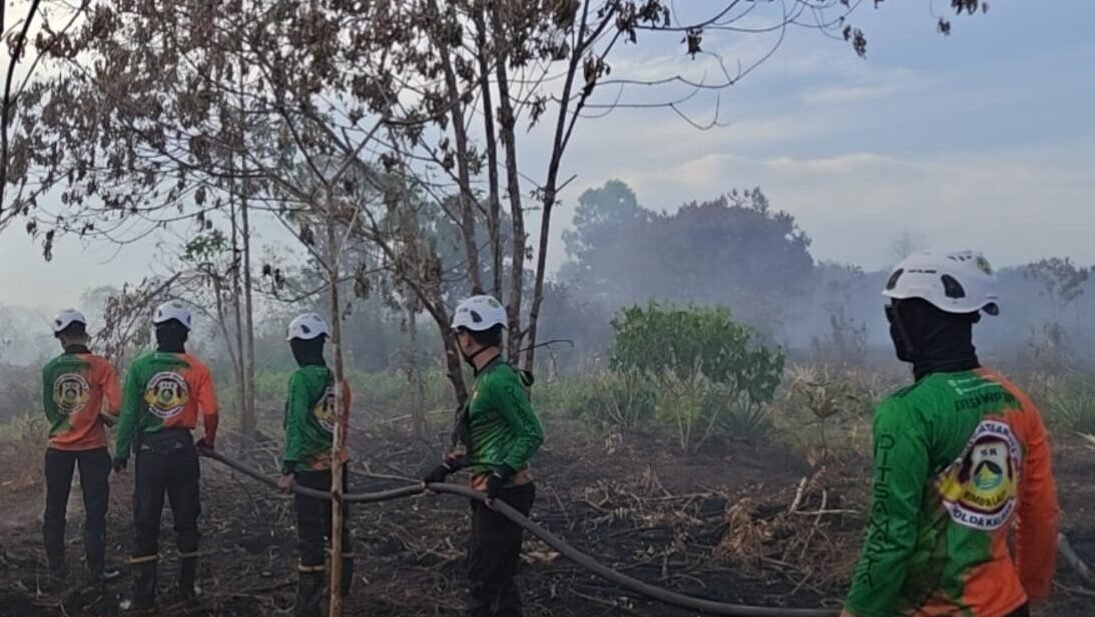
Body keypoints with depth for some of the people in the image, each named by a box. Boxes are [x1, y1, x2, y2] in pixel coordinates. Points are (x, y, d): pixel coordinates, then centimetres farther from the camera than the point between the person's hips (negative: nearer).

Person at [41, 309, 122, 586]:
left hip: (59, 448, 3)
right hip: (92, 448, -2)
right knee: (95, 511, 6)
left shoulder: (50, 369, -2)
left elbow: (50, 411, 5)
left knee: (55, 510, 14)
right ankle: (96, 570, 11)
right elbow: (116, 408, -16)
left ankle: (56, 569, 21)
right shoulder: (100, 366, -11)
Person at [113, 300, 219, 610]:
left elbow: (128, 413, -5)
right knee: (186, 520, 13)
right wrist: (208, 440, 12)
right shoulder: (197, 368, -4)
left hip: (149, 451, -1)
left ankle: (144, 594, 8)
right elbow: (210, 411, -8)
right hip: (182, 450, 1)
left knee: (146, 523, 6)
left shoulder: (139, 366, -4)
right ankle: (188, 586, 20)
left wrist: (121, 452, 3)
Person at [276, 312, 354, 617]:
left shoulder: (301, 378, -13)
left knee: (311, 537, -2)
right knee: (338, 527, 20)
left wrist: (288, 469, -19)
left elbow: (295, 426, -18)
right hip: (337, 466, 7)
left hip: (310, 469, -7)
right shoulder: (338, 379, 7)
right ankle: (344, 586, 36)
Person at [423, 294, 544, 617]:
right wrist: (445, 468, 18)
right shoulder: (488, 377, 13)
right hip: (492, 492, 10)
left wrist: (502, 474, -25)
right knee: (498, 577, 16)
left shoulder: (499, 380, -19)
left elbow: (532, 434, -20)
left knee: (483, 579, -4)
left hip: (503, 493, -10)